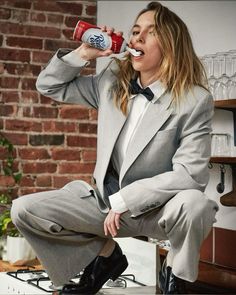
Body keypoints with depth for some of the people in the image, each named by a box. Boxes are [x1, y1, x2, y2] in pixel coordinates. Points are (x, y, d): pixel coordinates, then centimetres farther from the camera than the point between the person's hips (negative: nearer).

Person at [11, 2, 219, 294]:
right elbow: (49, 85, 11)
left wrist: (124, 200, -20)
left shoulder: (195, 100, -14)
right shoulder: (112, 82, 1)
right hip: (106, 200, 4)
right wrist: (83, 53, -6)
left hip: (158, 208, -4)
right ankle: (105, 253, 12)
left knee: (193, 204, -38)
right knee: (24, 211, -11)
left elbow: (190, 174, -20)